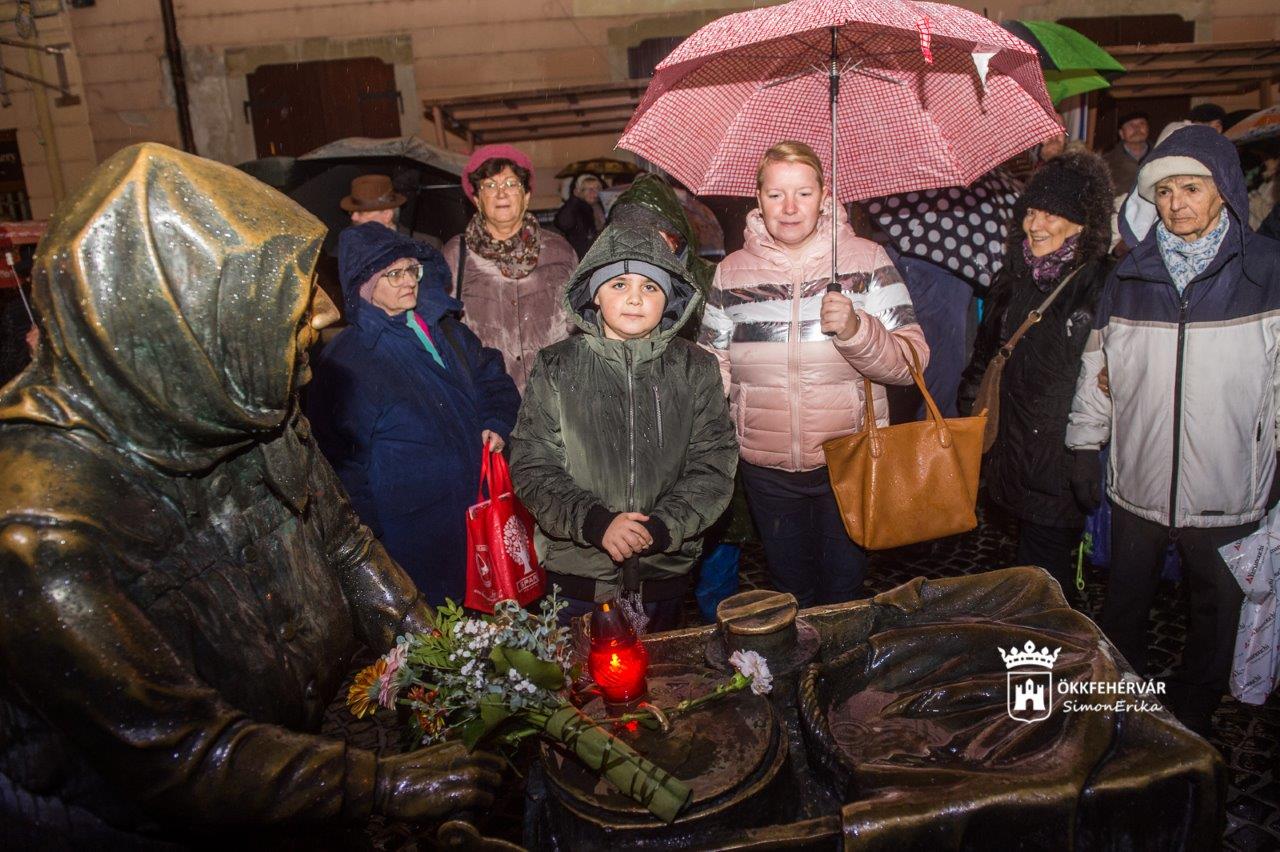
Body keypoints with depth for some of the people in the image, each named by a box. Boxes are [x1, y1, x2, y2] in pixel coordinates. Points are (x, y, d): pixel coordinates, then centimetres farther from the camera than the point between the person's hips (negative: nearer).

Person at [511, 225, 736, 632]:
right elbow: (531, 467, -7)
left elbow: (713, 465, -5)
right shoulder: (557, 368, -4)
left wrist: (660, 529, -19)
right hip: (578, 571, -1)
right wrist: (595, 522, -22)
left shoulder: (695, 369, -1)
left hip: (664, 571, 1)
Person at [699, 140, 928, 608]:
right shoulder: (732, 271, 1)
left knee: (843, 588, 16)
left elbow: (912, 361, -10)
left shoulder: (866, 259, -5)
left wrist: (856, 329, -28)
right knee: (789, 589, 20)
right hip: (766, 467, 2)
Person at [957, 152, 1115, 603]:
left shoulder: (1103, 286, -12)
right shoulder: (1015, 280, 8)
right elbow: (984, 358, 19)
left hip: (1066, 464, -6)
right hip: (1017, 460, 6)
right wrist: (970, 418, 16)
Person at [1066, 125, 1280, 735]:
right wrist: (1084, 447, 8)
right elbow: (1097, 367, 7)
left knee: (1215, 615, 15)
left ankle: (1188, 723, 37)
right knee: (1123, 608, 17)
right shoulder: (1130, 277, 2)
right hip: (1136, 482, 2)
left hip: (1227, 490, -2)